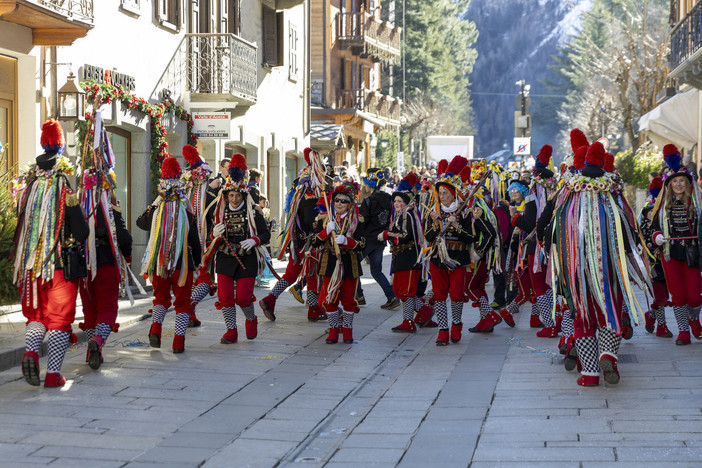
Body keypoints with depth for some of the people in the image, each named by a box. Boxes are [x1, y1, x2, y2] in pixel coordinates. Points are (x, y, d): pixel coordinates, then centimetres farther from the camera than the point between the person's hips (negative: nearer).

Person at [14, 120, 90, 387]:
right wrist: (73, 244, 10)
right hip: (62, 263, -4)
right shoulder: (66, 184, -10)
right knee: (60, 316, 4)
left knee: (36, 313, 16)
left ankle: (31, 351, -11)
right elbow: (81, 229, -10)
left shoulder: (28, 182, 4)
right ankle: (53, 374, 1)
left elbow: (21, 220, 12)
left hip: (30, 261, 4)